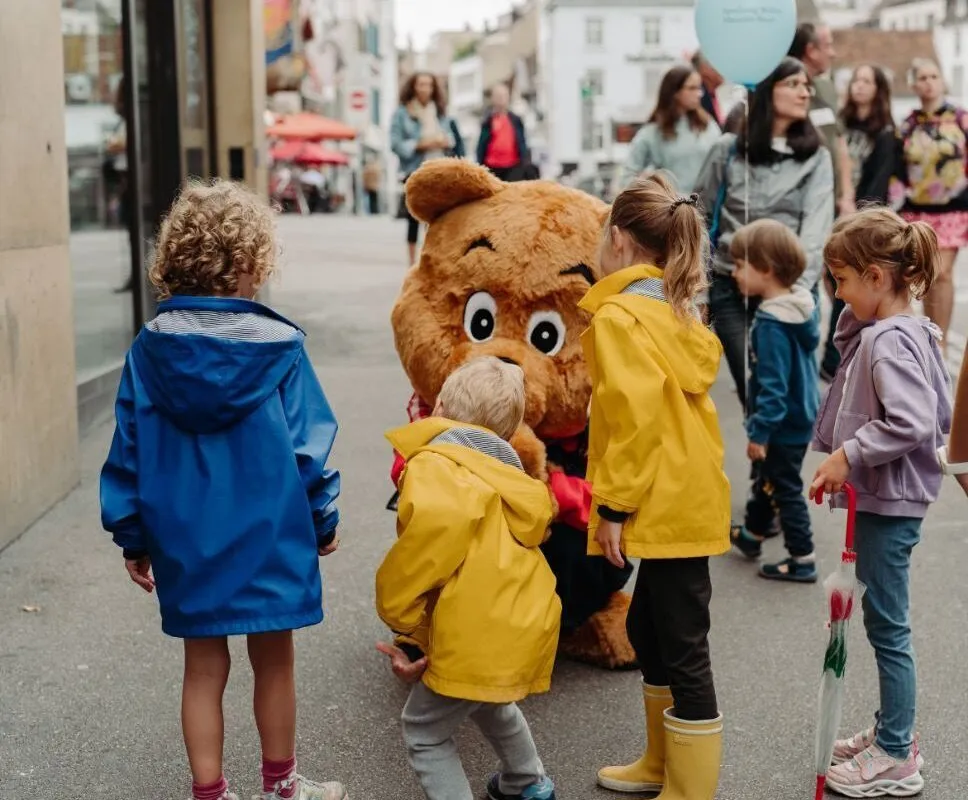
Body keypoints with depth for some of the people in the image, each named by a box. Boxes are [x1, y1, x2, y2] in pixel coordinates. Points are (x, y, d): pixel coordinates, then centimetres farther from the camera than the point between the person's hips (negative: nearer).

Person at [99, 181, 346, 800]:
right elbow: (309, 445, -9)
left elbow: (128, 450, -1)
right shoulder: (280, 347, -13)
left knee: (204, 669, 12)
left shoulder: (150, 350, -6)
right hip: (270, 538, -2)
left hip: (185, 544, 2)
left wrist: (133, 538, 10)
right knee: (274, 662, 14)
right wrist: (322, 522, 6)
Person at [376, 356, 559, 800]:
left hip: (482, 636, -9)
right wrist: (419, 643, 7)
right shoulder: (500, 475, 23)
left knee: (424, 731, 11)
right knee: (489, 699, 38)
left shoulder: (435, 465, -5)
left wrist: (401, 613, -15)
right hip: (526, 624, 9)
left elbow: (440, 521, -29)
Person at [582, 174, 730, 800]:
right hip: (687, 497, 10)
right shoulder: (679, 308, 13)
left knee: (683, 650, -2)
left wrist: (613, 506, -16)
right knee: (650, 629, 21)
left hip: (664, 506, -10)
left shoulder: (619, 315, -14)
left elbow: (635, 418, -21)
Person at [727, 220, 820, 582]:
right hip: (799, 414, 10)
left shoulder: (772, 326, -29)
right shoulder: (798, 308, 0)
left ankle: (802, 560, 14)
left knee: (785, 488, 4)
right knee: (766, 478, 26)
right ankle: (752, 534, 44)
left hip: (785, 426, -10)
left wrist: (760, 431, -21)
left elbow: (772, 385, -28)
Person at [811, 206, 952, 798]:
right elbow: (943, 415, 14)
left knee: (888, 626, 0)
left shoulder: (887, 341, -21)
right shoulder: (915, 332, 9)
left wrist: (848, 454, -24)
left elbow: (910, 422, -31)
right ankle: (894, 730, 33)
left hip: (889, 503, -10)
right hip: (892, 496, 10)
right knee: (885, 622, 20)